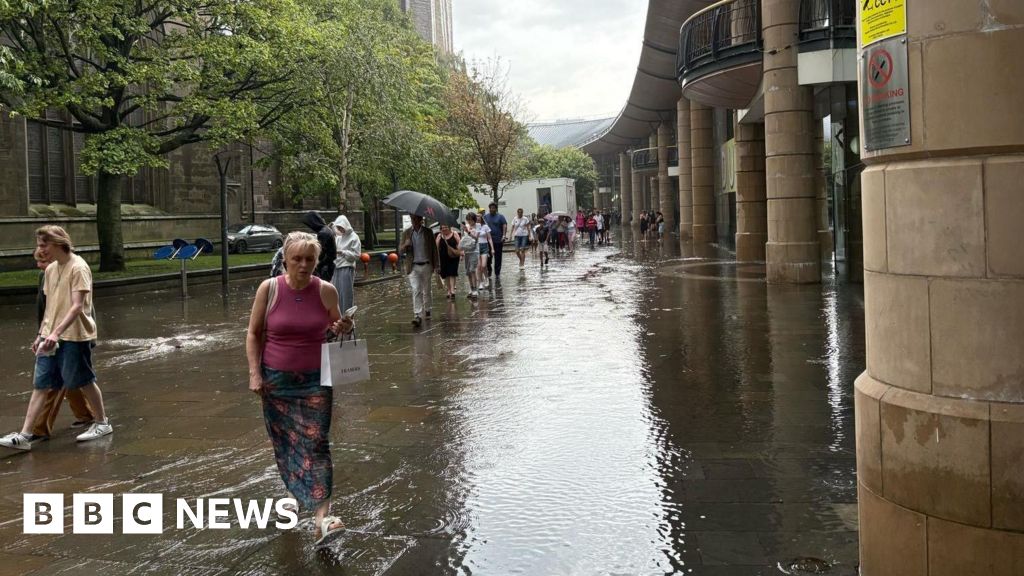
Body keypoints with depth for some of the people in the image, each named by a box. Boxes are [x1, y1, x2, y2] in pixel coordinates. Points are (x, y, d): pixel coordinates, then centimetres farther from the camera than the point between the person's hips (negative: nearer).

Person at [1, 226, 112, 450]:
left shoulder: (78, 268, -14)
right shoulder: (50, 270, 11)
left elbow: (77, 306, -21)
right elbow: (49, 306, 18)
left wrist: (56, 332, -29)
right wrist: (41, 335, 16)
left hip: (75, 336, -7)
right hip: (51, 337, 7)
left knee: (84, 382, 5)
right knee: (41, 385, 4)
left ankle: (102, 423, 23)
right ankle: (24, 436, 3)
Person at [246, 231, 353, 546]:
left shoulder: (326, 291, -5)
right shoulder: (269, 288, -7)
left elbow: (336, 327, 12)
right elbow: (253, 333, 2)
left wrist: (344, 329, -12)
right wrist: (255, 373, -6)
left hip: (315, 381, -1)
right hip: (277, 380, 1)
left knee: (315, 444, -8)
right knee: (285, 443, 12)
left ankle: (322, 518, -14)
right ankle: (296, 494, 35)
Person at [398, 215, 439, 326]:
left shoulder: (428, 232, 3)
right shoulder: (406, 233, 3)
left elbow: (434, 249, 7)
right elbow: (400, 250, 4)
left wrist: (435, 264, 4)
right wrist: (405, 245, -19)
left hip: (426, 266, 1)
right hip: (413, 267, -1)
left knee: (426, 291, 13)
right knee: (416, 291, -12)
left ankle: (427, 310, 34)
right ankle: (418, 315, -16)